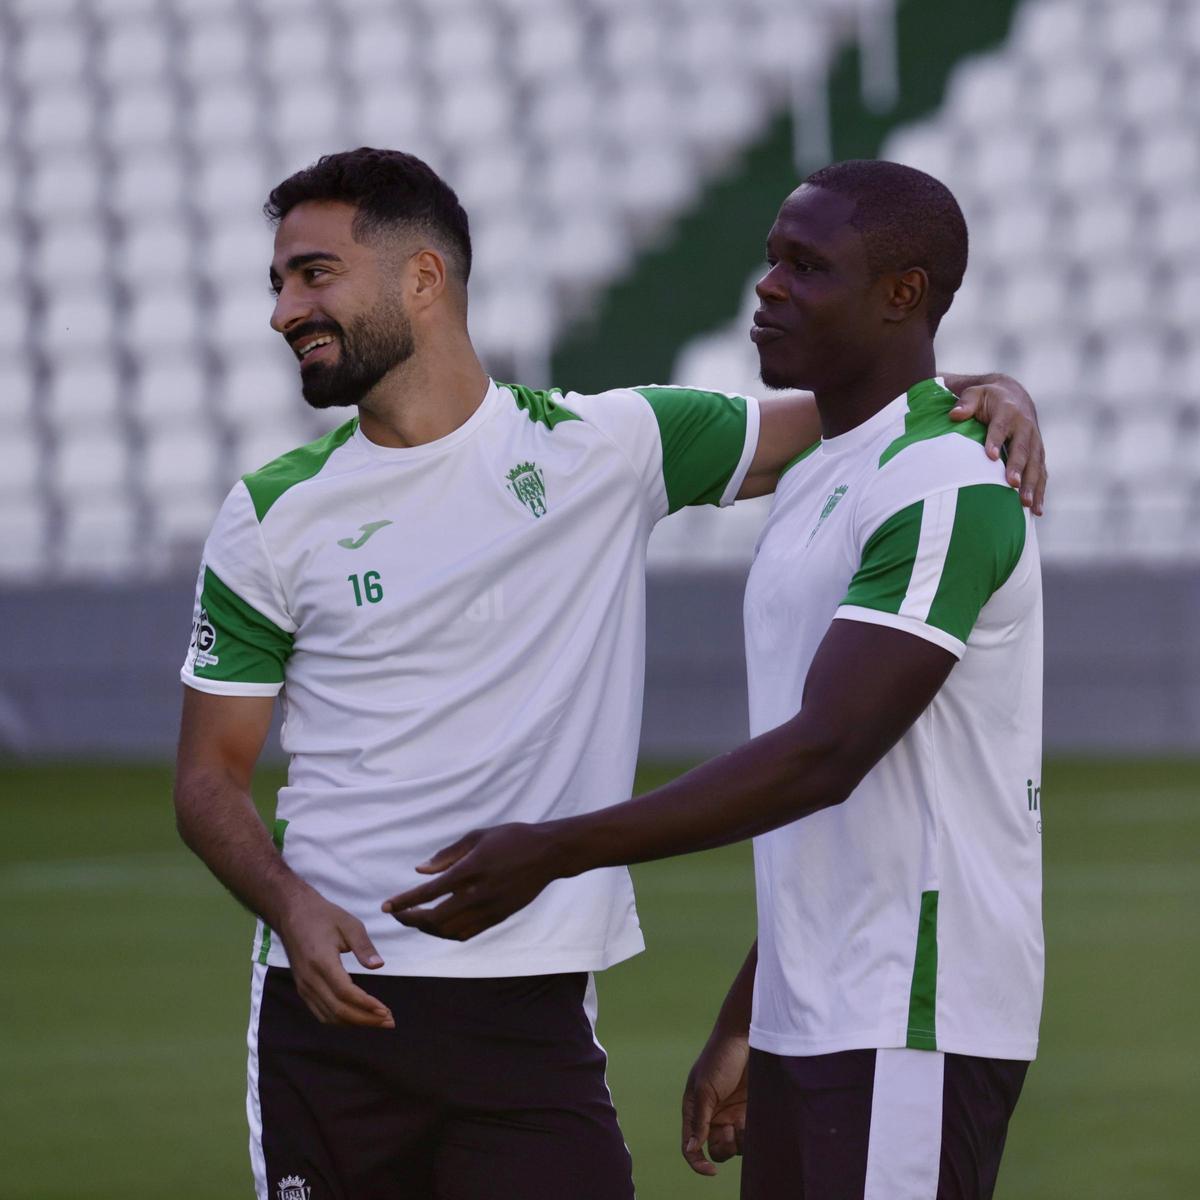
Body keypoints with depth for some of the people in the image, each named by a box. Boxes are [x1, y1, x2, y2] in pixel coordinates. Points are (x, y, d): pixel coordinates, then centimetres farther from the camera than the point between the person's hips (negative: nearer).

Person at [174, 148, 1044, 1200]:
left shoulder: (605, 448, 3)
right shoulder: (273, 515, 6)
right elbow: (210, 775, 8)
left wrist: (987, 393, -7)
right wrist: (291, 906, -11)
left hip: (530, 1012, -1)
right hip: (331, 1000, 1)